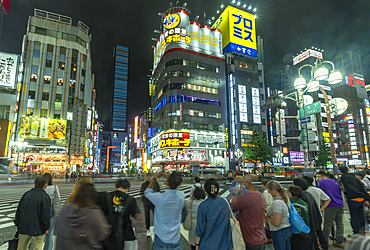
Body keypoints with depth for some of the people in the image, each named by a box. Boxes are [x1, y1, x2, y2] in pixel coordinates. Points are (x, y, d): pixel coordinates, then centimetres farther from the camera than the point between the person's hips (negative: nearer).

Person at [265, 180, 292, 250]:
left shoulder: (277, 203, -26)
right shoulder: (285, 199, 2)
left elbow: (276, 223, -26)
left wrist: (266, 217, -12)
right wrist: (269, 213, 10)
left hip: (279, 232, -9)